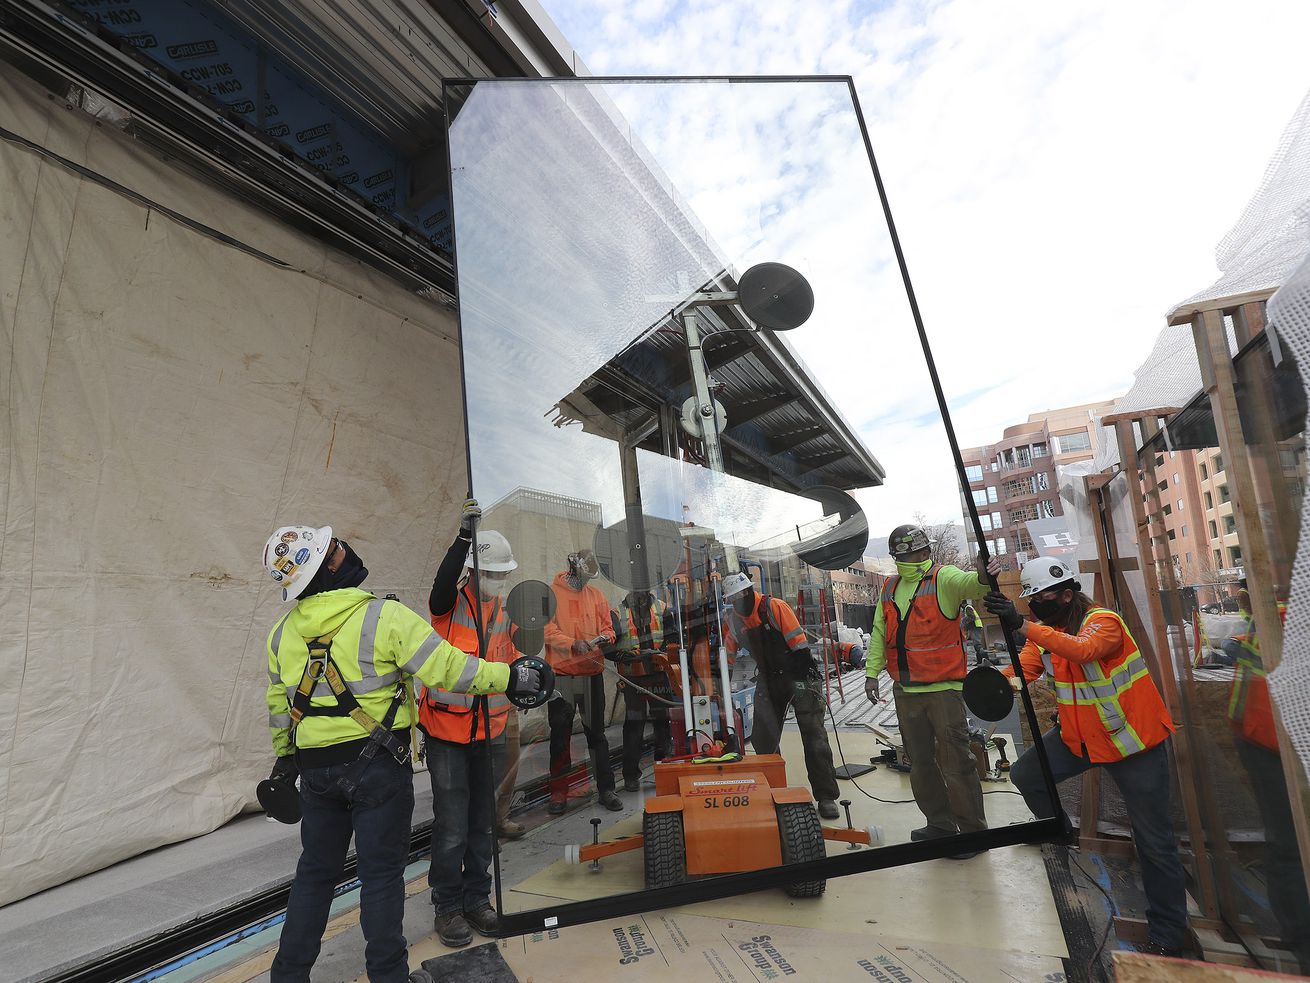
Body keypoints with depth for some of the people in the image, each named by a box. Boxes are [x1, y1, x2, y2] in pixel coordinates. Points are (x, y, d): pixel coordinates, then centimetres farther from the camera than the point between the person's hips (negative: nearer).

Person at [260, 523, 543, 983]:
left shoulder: (282, 633, 2)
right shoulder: (385, 616, -18)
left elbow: (277, 705, 13)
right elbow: (447, 669, -22)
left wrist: (285, 757, 27)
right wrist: (511, 677, -14)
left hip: (315, 769, 5)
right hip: (379, 767, -5)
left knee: (315, 871, 22)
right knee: (382, 873, 10)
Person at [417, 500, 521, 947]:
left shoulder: (506, 611, 5)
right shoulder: (452, 603, -10)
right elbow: (443, 583, -35)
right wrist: (465, 536, -45)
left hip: (489, 733, 5)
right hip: (447, 731, -5)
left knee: (483, 823, 15)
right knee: (452, 828, 2)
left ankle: (476, 900, 32)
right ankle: (447, 907, 22)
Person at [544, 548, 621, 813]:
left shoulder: (596, 595, 10)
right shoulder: (551, 593, -2)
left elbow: (607, 626, 11)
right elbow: (547, 629, -10)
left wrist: (605, 637, -11)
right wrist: (573, 644, -23)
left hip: (592, 672, 3)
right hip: (560, 674, -3)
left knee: (596, 732, 10)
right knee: (560, 734, 6)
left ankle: (606, 789, 19)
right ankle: (559, 793, 19)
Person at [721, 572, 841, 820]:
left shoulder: (775, 607, -17)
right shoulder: (733, 620, 2)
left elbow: (800, 644, -17)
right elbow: (727, 653, 11)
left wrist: (808, 677, -18)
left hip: (799, 676, -6)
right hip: (768, 681, 6)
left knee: (814, 738, -2)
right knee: (763, 738, 8)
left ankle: (826, 797, 9)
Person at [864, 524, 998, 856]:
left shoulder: (944, 578, -8)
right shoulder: (889, 588, 10)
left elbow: (967, 583, -32)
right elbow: (879, 633, 13)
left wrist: (982, 577, -55)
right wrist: (872, 672, 9)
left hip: (943, 688, -6)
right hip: (905, 691, 7)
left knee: (955, 762, 0)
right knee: (920, 763, 16)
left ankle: (972, 831, 17)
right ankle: (940, 824, 32)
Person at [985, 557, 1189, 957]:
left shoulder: (1104, 621, -22)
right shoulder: (1043, 630, -2)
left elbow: (1083, 650, -44)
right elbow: (1025, 667, -14)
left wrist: (1022, 626, -52)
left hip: (1132, 740, -6)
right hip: (1077, 736, 6)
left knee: (1154, 841, 2)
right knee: (1025, 774, 5)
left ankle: (1168, 935, 19)